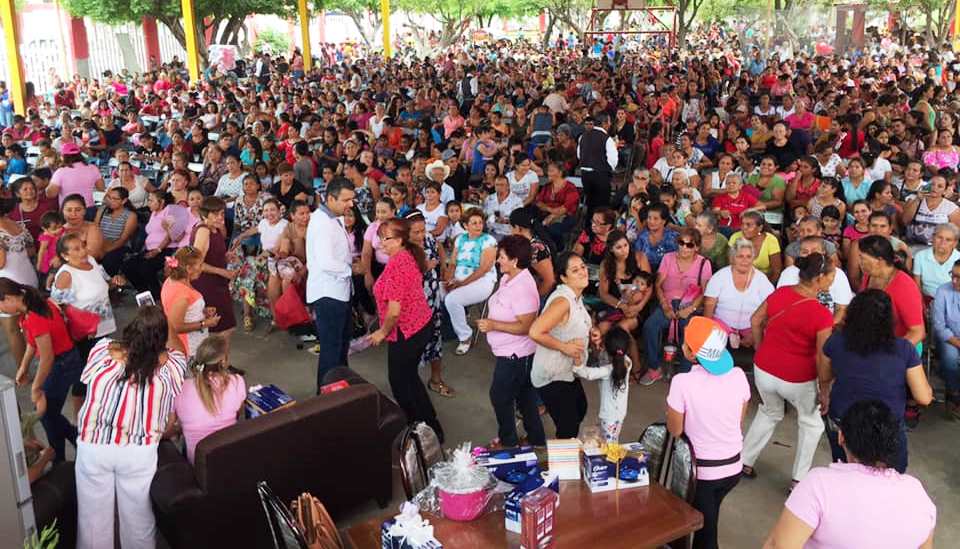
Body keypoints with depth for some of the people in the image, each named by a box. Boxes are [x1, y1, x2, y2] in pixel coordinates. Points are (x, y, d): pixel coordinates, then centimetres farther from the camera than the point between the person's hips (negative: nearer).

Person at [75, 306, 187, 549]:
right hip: (139, 451, -1)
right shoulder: (168, 366, -14)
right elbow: (178, 349, 11)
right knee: (138, 520, 17)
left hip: (93, 446, 1)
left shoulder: (102, 349, -11)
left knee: (93, 516, 18)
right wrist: (163, 323, 23)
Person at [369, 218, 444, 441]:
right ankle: (427, 423, 37)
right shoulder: (410, 256, 4)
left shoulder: (396, 265, -25)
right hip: (422, 323, 9)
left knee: (400, 381, 7)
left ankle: (431, 431, 16)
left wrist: (382, 332, -10)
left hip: (406, 331, -9)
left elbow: (394, 310, -25)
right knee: (408, 377, 23)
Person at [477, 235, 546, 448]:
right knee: (525, 397, 21)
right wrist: (490, 322, 6)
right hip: (513, 352, 9)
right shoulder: (507, 278, 2)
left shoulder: (523, 288, -28)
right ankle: (536, 441, 37)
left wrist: (494, 325, -29)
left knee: (500, 396, 8)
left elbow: (526, 326, -29)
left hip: (515, 355, -9)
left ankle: (509, 442, 28)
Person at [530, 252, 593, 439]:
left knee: (580, 409, 28)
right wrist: (564, 347, -25)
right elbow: (535, 332, -36)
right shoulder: (562, 301, -28)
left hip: (567, 371, 10)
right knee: (569, 428, -4)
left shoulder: (576, 297, 3)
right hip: (553, 375, -10)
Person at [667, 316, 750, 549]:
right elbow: (740, 424, 2)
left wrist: (672, 402, 4)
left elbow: (675, 430, -12)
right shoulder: (738, 376, -11)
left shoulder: (682, 383, -25)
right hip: (733, 466, 4)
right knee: (708, 520, 28)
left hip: (701, 470, -4)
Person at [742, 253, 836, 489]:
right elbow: (822, 359, -18)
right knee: (811, 422, 23)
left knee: (770, 413, 31)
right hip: (798, 380, -5)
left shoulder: (779, 294, -7)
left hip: (763, 370, 5)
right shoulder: (822, 315, -22)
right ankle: (799, 479, 27)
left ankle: (744, 461, 37)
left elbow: (755, 322, 7)